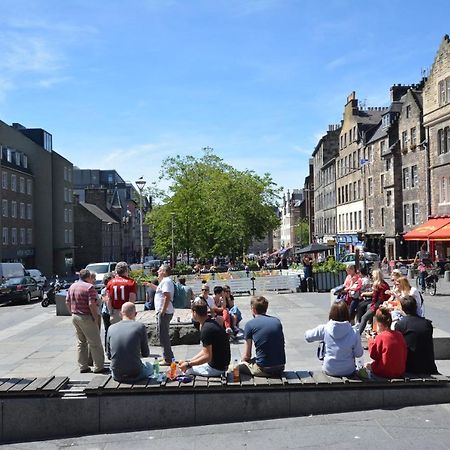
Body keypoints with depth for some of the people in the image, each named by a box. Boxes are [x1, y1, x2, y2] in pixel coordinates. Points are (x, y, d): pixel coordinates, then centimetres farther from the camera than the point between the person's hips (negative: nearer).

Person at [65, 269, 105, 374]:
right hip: (86, 317, -8)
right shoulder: (89, 287, -14)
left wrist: (72, 313, 19)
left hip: (75, 317, 8)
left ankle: (83, 367, 18)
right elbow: (92, 304, -20)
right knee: (95, 342, 0)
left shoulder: (72, 286, 10)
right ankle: (98, 367, 4)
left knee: (80, 342, 15)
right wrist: (96, 318, -12)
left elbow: (67, 302, 13)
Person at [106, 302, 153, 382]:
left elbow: (109, 355, 8)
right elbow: (145, 354, -2)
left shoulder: (111, 328, 0)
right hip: (135, 374, -3)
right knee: (149, 366, 31)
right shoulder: (140, 326, -9)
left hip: (117, 376, 3)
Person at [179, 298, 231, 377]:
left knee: (186, 370, 3)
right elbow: (205, 351, 12)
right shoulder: (212, 323, 7)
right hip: (221, 364, 9)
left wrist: (188, 364, -16)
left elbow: (207, 357, -23)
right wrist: (188, 361, 7)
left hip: (216, 367, -9)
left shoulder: (206, 329, -23)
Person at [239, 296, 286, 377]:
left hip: (263, 370, -6)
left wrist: (243, 361, 20)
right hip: (280, 368, 6)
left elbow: (247, 356, -2)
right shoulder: (277, 321, 9)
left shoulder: (250, 324, -4)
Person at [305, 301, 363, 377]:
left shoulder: (324, 329, -15)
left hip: (329, 370, -1)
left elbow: (308, 336, -1)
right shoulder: (354, 333, -18)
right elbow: (359, 354, -7)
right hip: (348, 371, 1)